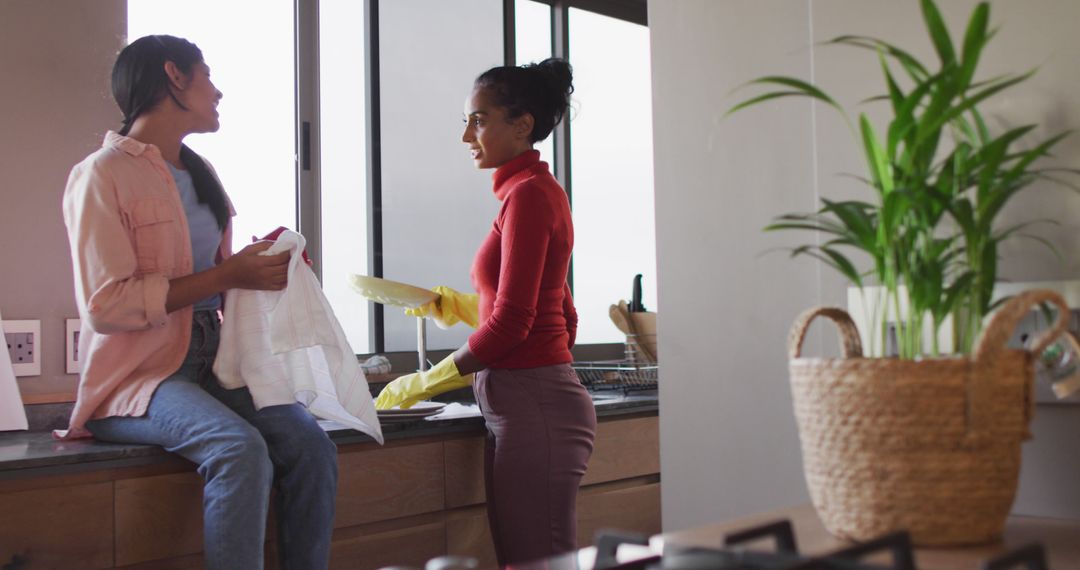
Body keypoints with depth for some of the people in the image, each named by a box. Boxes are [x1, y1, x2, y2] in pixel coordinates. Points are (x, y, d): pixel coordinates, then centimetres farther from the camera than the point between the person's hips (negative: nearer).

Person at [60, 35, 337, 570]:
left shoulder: (199, 173, 17)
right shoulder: (102, 175, -7)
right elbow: (105, 305, -16)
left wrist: (257, 268, 5)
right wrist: (228, 276, -17)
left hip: (210, 362, 7)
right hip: (137, 372, -6)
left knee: (309, 443, -19)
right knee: (240, 450, -32)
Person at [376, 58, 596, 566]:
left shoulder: (528, 194, -11)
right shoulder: (534, 191, 16)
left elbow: (510, 322, -17)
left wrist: (427, 382, -7)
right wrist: (464, 307, 17)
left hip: (533, 406, -9)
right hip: (520, 405, 9)